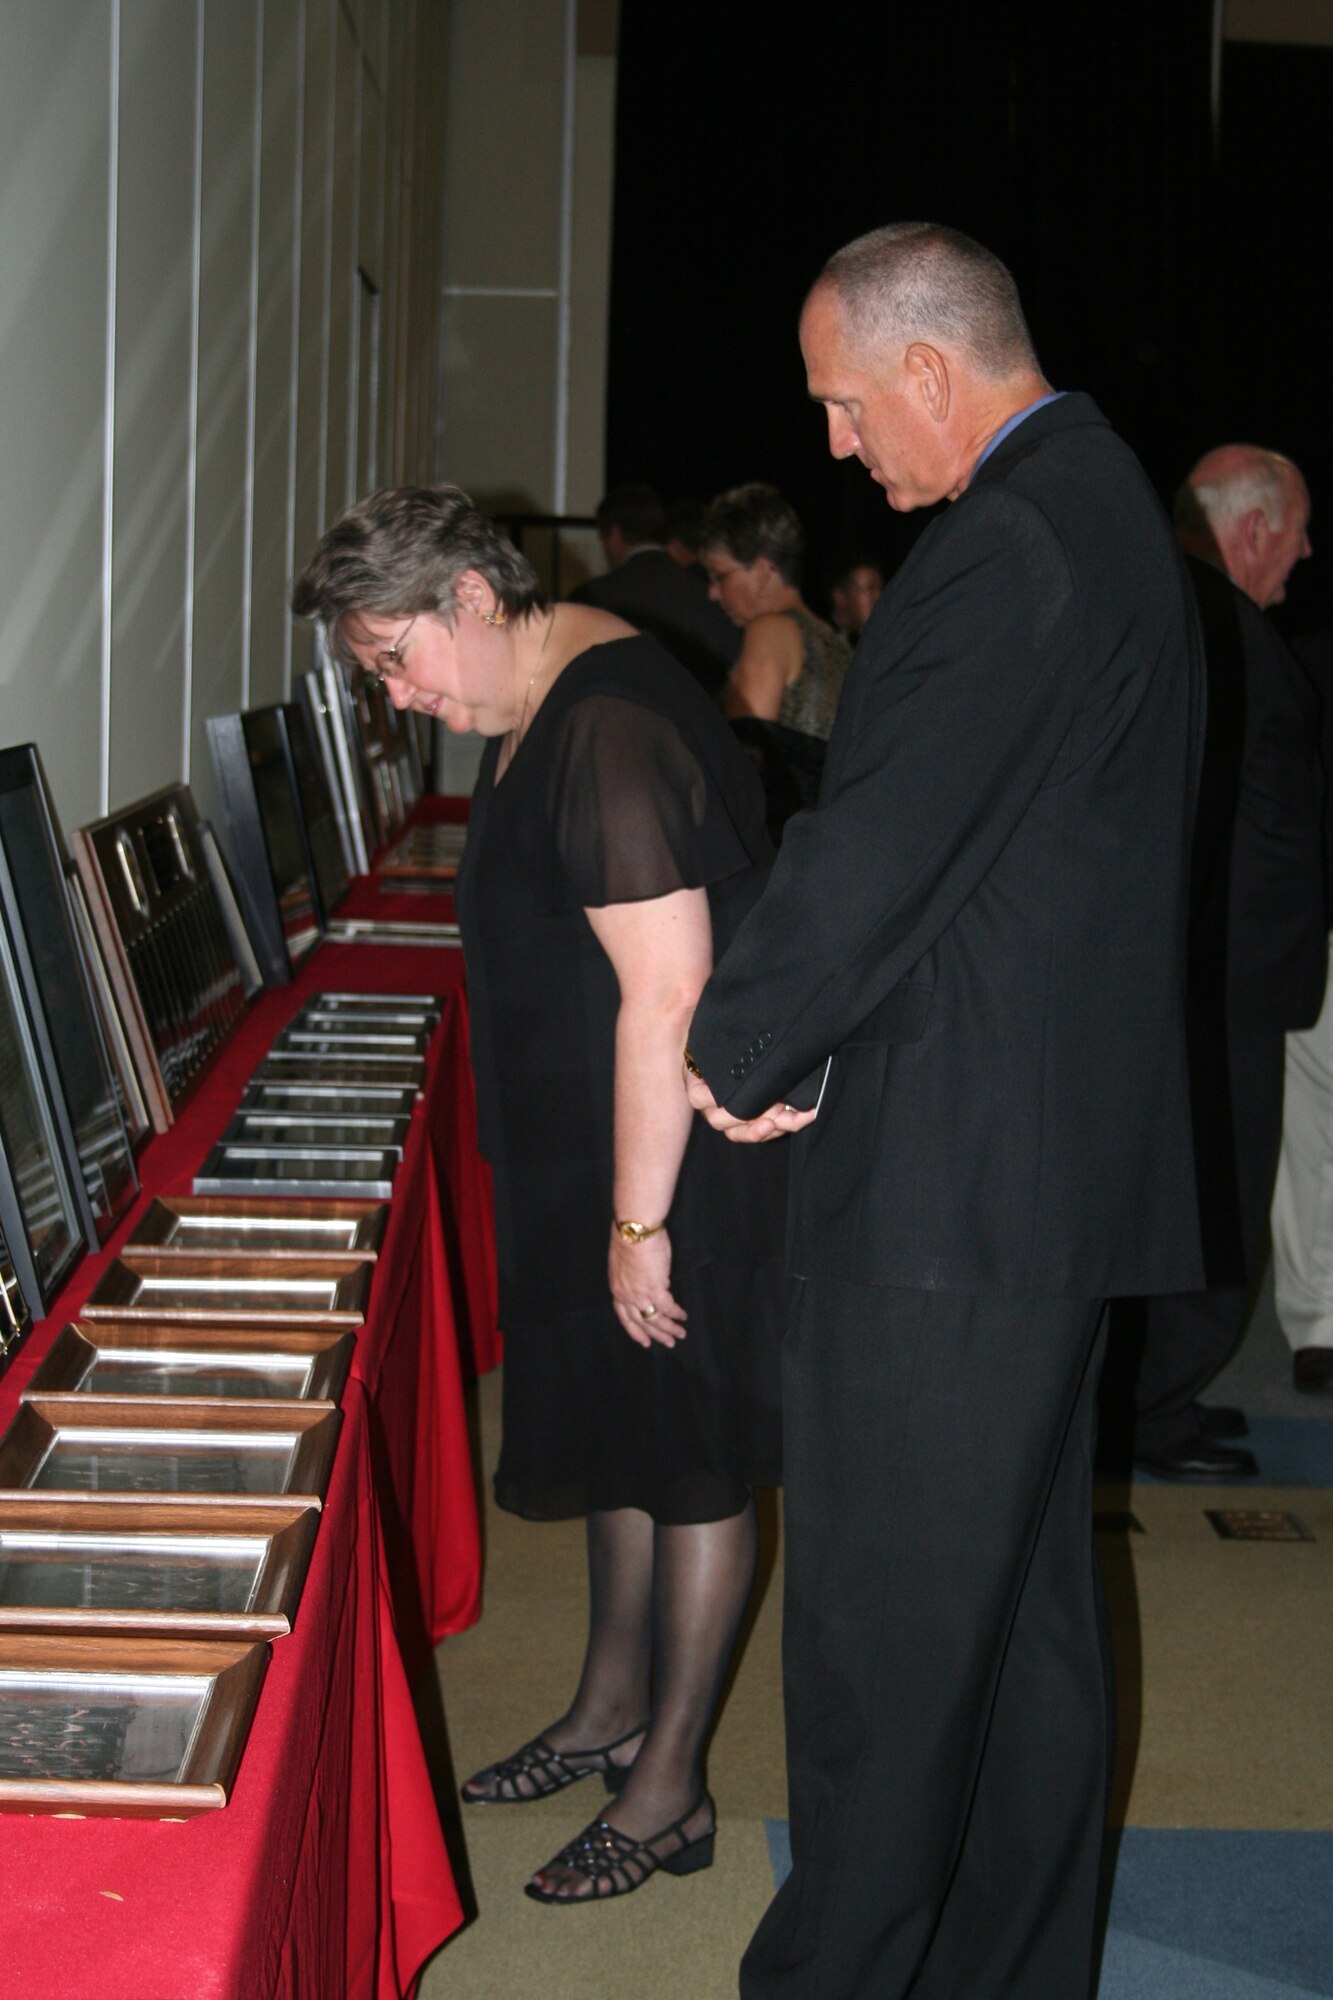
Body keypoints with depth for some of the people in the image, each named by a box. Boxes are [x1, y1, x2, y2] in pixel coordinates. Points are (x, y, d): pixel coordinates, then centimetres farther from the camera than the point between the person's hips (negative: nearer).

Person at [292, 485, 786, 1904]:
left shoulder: (611, 729, -25)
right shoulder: (537, 709, 8)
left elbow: (667, 997, -28)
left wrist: (640, 1218, -24)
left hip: (677, 1162, -10)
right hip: (587, 1150, 10)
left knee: (688, 1462, 3)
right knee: (615, 1429, 20)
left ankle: (669, 1788, 15)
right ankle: (612, 1711, 37)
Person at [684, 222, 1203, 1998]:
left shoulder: (1004, 551, -19)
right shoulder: (1113, 509, 14)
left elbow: (874, 853, -21)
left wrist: (734, 1053, -6)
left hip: (947, 1183, -11)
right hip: (1068, 1168, 11)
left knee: (884, 1628, 1)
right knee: (1026, 1605, 19)